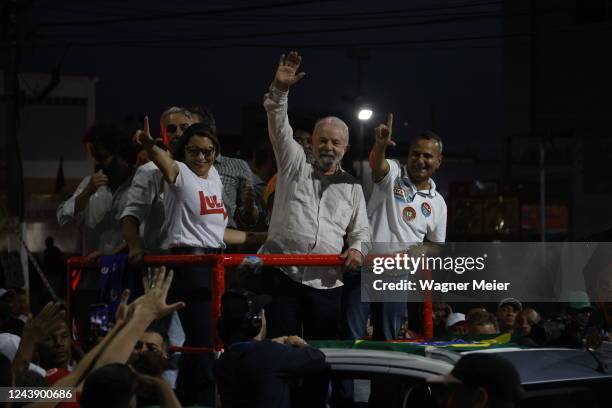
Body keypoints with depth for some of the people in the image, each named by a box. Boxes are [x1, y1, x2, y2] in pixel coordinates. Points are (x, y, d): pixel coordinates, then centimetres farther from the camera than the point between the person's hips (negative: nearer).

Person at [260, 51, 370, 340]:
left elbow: (360, 231, 17)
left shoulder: (352, 188, 17)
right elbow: (279, 127, -1)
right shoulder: (294, 165, 11)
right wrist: (279, 90, -16)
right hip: (283, 275, -2)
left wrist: (357, 249, -6)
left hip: (327, 282, 2)